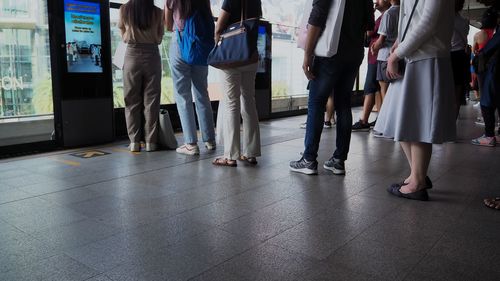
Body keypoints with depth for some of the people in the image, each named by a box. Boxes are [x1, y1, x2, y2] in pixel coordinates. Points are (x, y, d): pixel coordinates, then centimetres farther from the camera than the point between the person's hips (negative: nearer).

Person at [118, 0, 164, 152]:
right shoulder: (158, 12, 0)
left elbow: (123, 36, 11)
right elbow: (159, 38, 8)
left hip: (132, 55, 0)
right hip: (152, 56, 0)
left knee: (132, 101, 5)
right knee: (151, 101, 3)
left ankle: (134, 141, 3)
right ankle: (150, 141, 2)